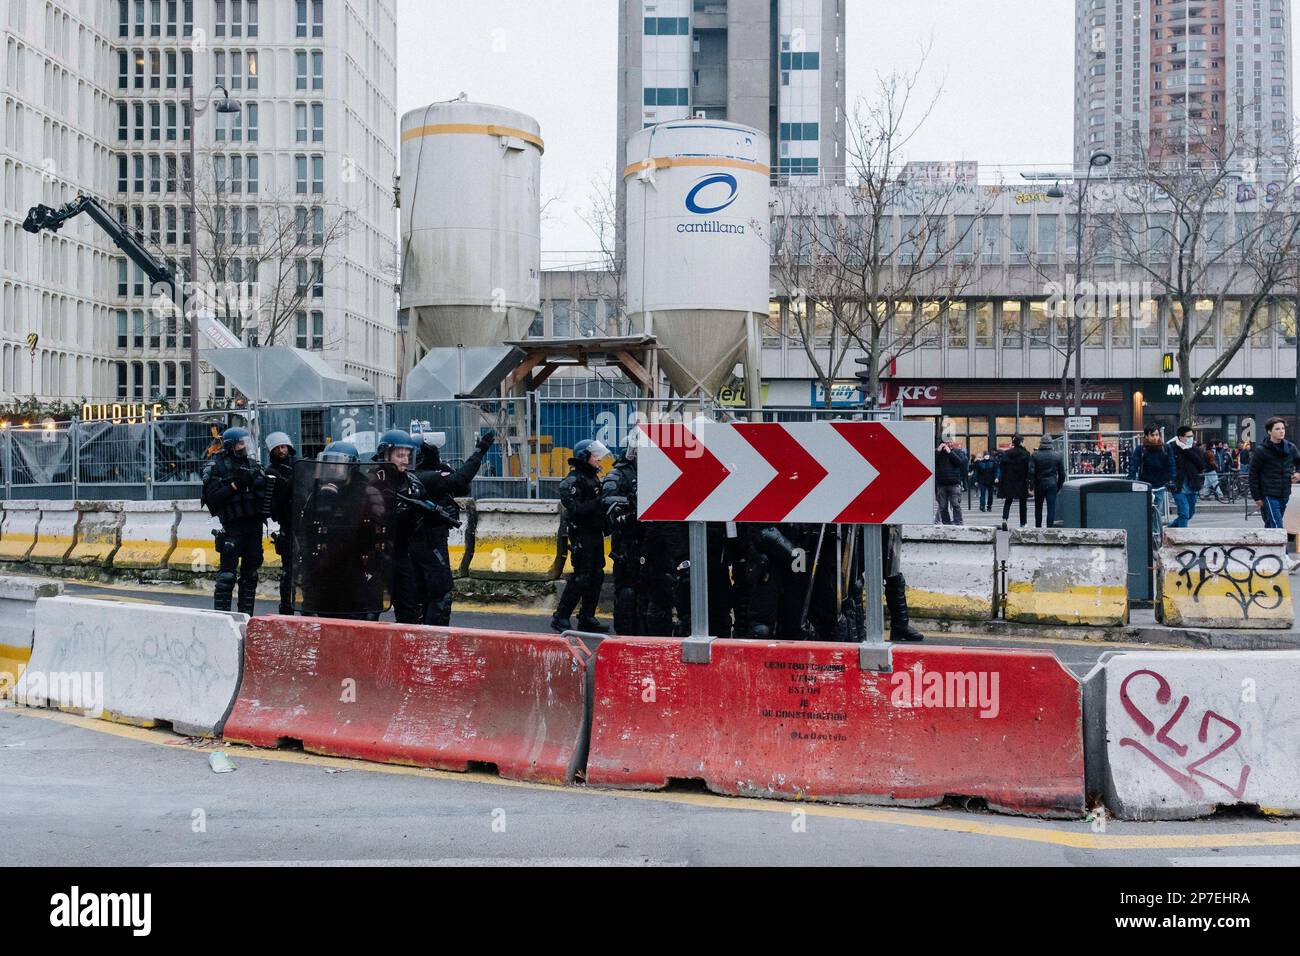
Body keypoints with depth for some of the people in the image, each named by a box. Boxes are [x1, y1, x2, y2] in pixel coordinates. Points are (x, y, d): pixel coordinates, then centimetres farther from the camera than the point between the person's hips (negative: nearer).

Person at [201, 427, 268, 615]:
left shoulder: (252, 465, 15)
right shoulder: (217, 467, -3)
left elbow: (265, 491, 19)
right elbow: (212, 498, -12)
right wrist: (235, 485, -18)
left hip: (254, 525, 6)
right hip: (233, 526, -6)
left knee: (250, 573, 10)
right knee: (227, 574, -9)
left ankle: (246, 614, 17)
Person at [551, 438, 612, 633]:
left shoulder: (593, 478, 18)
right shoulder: (573, 480, -12)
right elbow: (575, 509, -22)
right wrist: (598, 502, -26)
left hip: (595, 535, 9)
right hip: (581, 535, -9)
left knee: (596, 576, 9)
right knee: (581, 577, -10)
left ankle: (587, 619, 16)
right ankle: (560, 618, -3)